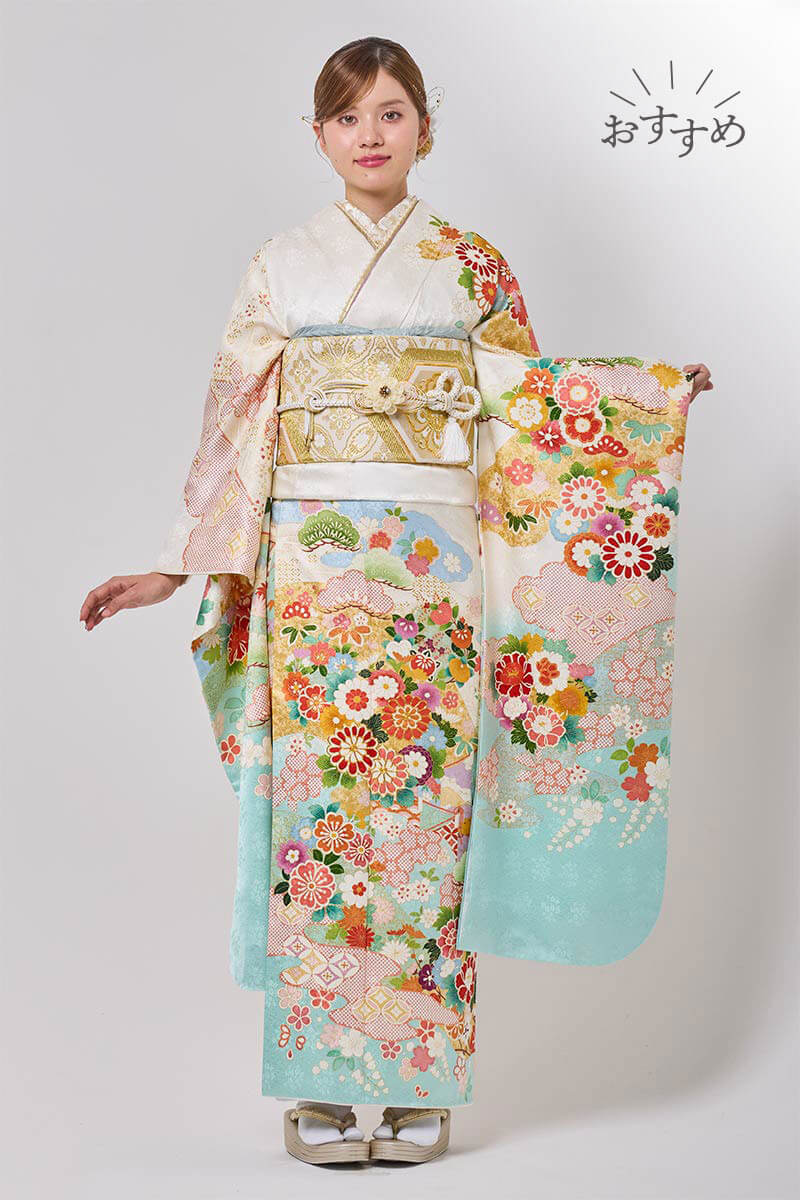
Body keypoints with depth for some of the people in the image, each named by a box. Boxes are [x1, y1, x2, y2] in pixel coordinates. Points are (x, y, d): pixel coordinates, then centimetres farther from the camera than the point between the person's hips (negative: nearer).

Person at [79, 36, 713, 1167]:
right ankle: (321, 1083, 12)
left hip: (436, 573, 0)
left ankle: (424, 1082, 13)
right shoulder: (282, 263, 10)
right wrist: (175, 564, 2)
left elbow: (534, 409, 10)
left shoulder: (472, 264, 10)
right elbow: (233, 425, 7)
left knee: (427, 811, 0)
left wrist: (659, 392, -2)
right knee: (319, 811, 0)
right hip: (312, 569, 1)